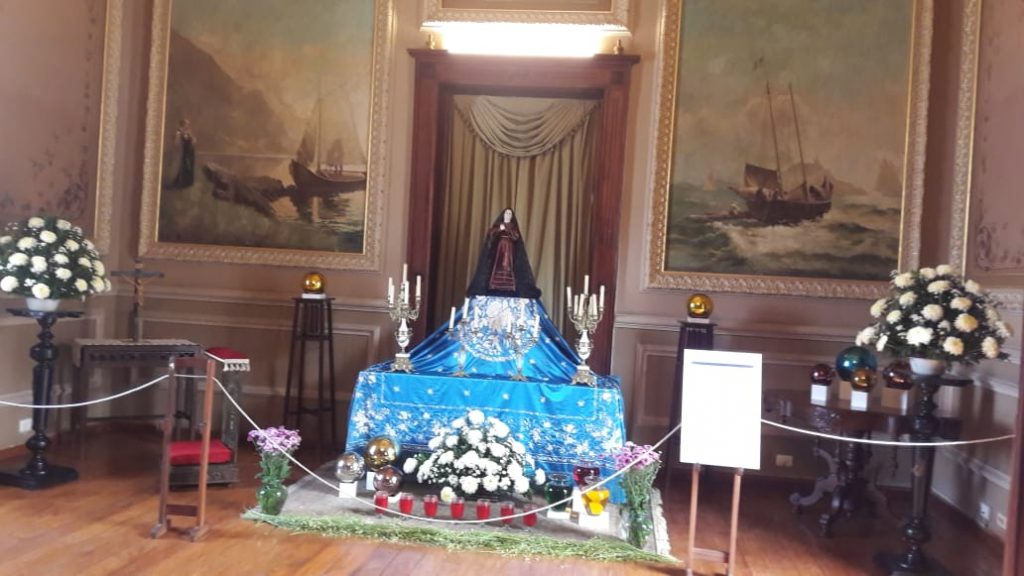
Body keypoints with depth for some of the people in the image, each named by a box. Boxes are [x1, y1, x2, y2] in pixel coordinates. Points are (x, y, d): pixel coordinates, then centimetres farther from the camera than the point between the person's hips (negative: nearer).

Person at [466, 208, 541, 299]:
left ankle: (508, 294, -17)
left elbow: (516, 237, -2)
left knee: (508, 270, -13)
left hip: (509, 251, 0)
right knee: (496, 269, -12)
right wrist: (499, 229, -15)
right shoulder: (497, 225, 15)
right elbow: (491, 234, 0)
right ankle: (494, 293, -15)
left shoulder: (514, 227, 15)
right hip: (497, 250, 0)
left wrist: (507, 230, -12)